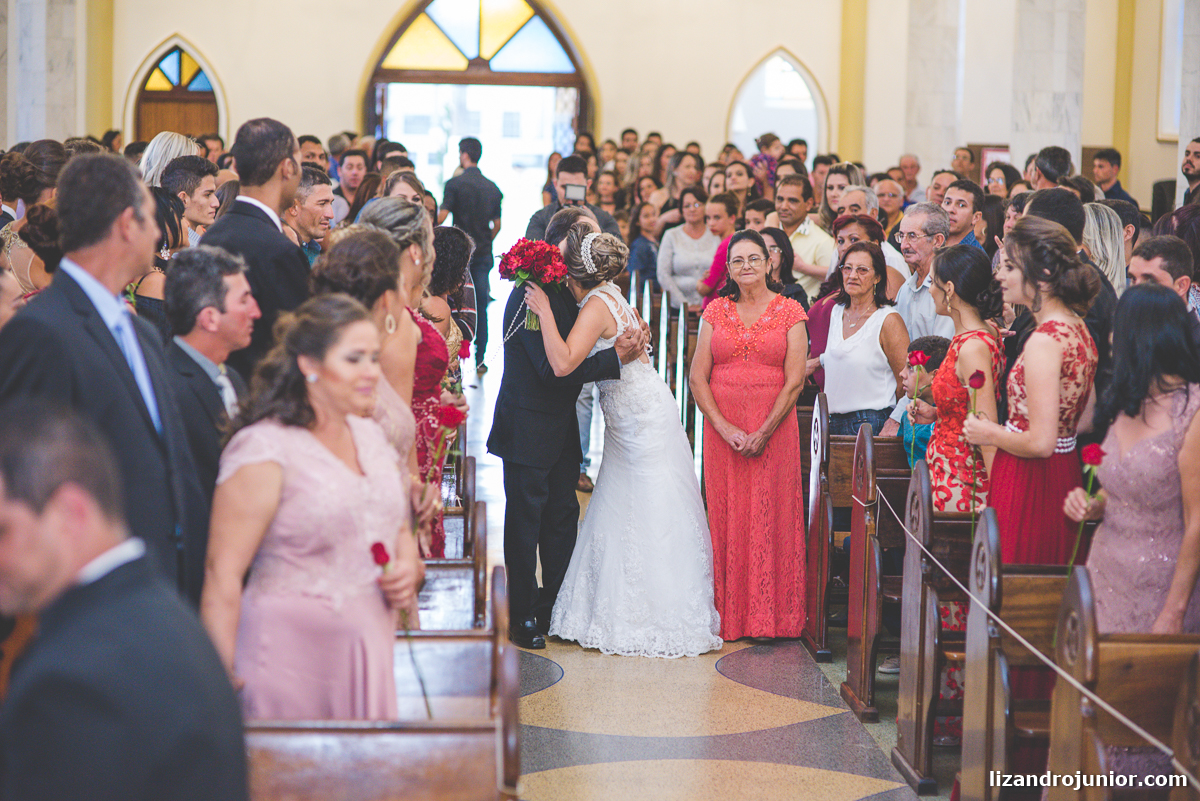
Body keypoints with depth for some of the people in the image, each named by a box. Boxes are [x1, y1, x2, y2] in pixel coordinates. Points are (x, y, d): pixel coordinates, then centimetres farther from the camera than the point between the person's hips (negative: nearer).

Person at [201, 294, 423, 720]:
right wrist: (221, 684, -19)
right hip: (293, 651, -7)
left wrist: (409, 569, 1)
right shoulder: (263, 450, -12)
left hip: (371, 649, 7)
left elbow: (400, 530, 24)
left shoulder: (370, 435, 11)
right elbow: (223, 575, -15)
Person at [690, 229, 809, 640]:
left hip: (774, 429, -2)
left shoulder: (790, 312, 2)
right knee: (726, 516, 2)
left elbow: (794, 382, -4)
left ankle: (771, 615, 5)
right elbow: (698, 379, 4)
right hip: (721, 429, 2)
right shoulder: (716, 311, 8)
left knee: (771, 516, -2)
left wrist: (763, 433, -12)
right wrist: (725, 429, -8)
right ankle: (729, 616, 8)